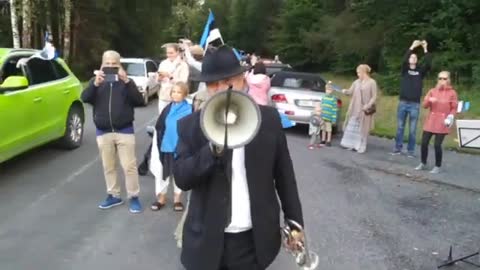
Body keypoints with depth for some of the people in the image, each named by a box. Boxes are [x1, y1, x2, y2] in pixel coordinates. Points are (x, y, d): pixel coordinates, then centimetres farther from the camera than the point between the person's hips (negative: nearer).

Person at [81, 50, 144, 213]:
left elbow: (139, 101, -11)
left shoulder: (126, 82, 3)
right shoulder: (96, 82, 9)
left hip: (124, 130, -2)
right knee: (108, 167, 11)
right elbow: (85, 98, -7)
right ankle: (113, 195, 24)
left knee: (129, 166, -2)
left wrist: (127, 81, -21)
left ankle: (134, 197, 10)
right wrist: (95, 84, -24)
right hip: (103, 132, 3)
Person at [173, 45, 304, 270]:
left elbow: (284, 174, 3)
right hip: (208, 241, 0)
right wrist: (213, 149, -28)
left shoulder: (268, 118, -3)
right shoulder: (190, 125, -5)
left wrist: (294, 220, 6)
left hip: (255, 240, 1)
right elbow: (182, 179, -14)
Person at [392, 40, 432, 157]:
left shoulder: (420, 71, 9)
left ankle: (410, 150, 8)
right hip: (403, 103, 0)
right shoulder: (405, 70, 8)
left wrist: (425, 49, -12)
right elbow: (404, 60, -11)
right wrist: (412, 47, -15)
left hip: (415, 104, 0)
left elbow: (428, 65, -9)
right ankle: (398, 148, 12)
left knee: (412, 129, 2)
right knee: (400, 127, 4)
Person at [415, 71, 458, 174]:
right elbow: (425, 105, 3)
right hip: (430, 121, 3)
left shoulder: (452, 93, 0)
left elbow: (454, 108, 2)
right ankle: (423, 163, 19)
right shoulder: (432, 91, 7)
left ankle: (437, 166, 8)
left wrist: (450, 117, -15)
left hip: (442, 122, -3)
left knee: (437, 145, -8)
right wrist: (429, 100, -17)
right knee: (424, 143, 1)